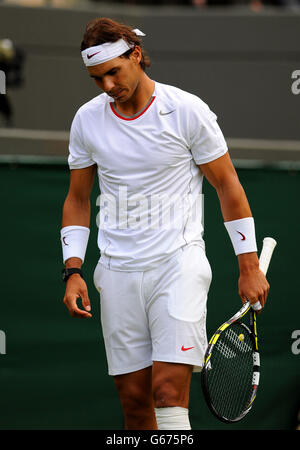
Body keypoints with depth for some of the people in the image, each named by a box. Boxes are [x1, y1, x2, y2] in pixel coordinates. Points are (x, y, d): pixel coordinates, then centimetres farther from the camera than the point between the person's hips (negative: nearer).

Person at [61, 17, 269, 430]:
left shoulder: (187, 110, -6)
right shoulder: (87, 120, 5)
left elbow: (227, 185, 1)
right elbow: (78, 198, 15)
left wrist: (249, 266, 0)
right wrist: (73, 270, 4)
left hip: (178, 263, -4)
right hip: (118, 272, 4)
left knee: (168, 391, -16)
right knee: (134, 399, 3)